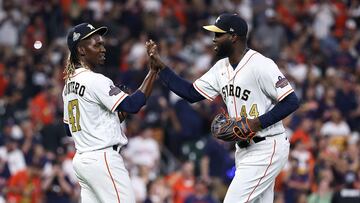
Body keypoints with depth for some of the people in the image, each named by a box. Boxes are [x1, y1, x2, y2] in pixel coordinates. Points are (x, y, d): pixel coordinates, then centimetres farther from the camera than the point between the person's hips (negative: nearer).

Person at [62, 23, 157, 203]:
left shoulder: (69, 83, 15)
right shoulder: (95, 80, -14)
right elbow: (132, 105, -19)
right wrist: (153, 70, -17)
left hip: (81, 159, 10)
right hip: (103, 159, -10)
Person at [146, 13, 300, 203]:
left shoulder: (260, 65, -17)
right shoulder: (222, 68, 9)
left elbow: (291, 101, -19)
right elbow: (191, 93, 10)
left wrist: (257, 123, -24)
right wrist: (160, 66, 4)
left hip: (266, 149, -9)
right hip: (244, 150, 9)